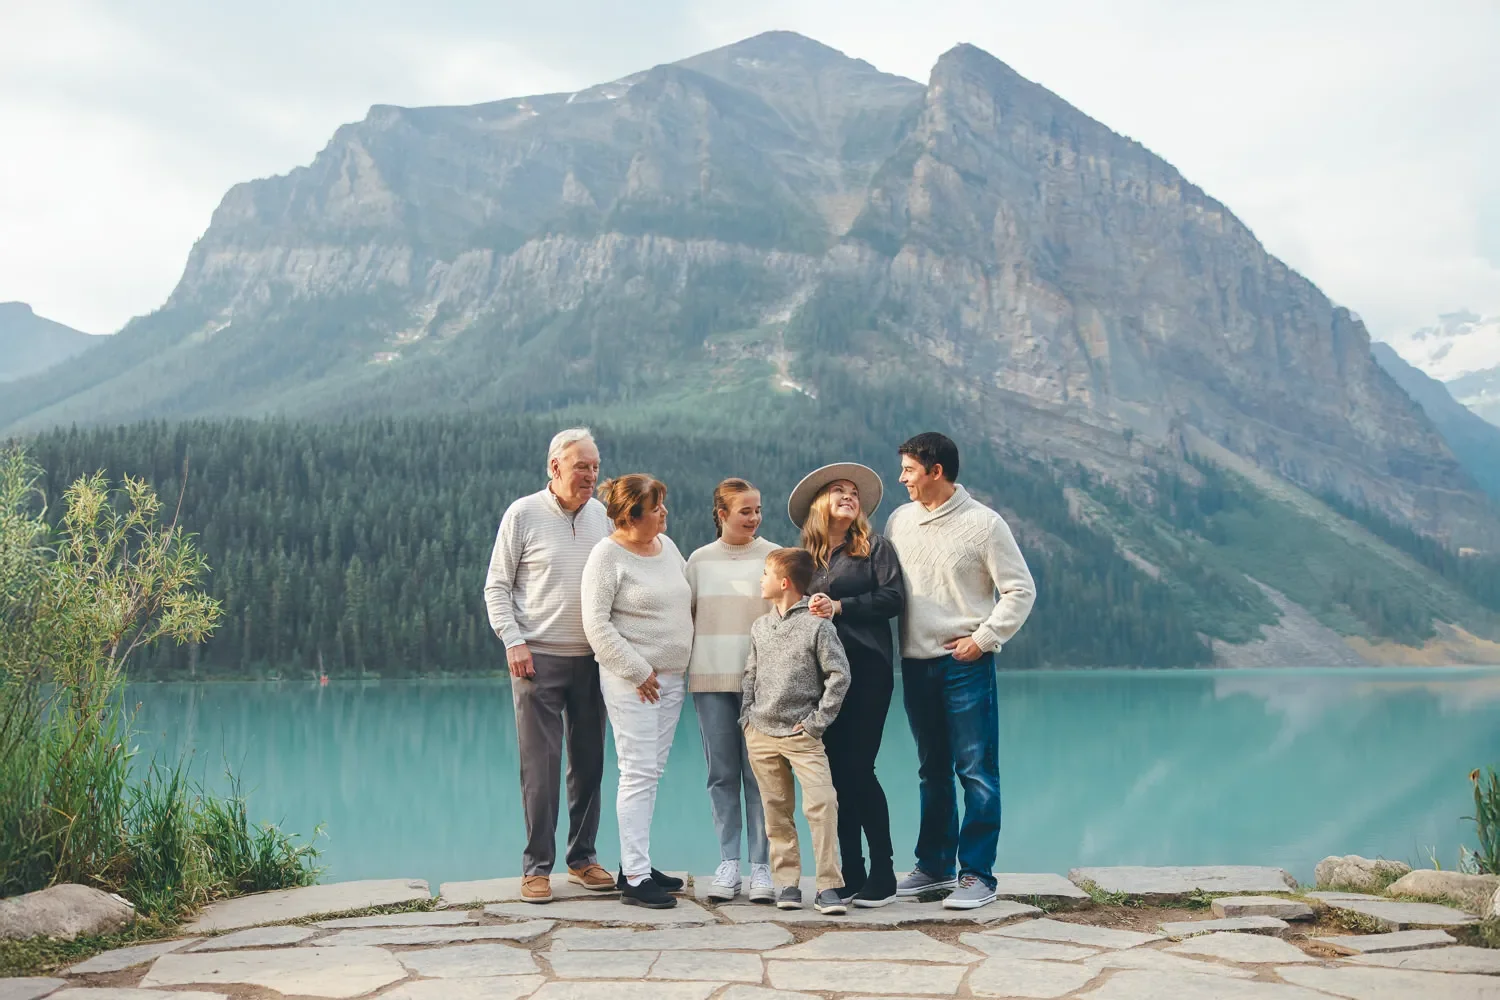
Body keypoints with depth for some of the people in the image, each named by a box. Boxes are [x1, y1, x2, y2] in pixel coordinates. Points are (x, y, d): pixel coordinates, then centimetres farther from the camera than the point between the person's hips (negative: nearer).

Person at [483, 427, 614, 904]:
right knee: (540, 767, -2)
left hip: (591, 659, 4)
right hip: (538, 658, -4)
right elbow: (496, 587, -1)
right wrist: (513, 641, -11)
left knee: (589, 762, 9)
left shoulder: (602, 516, 8)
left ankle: (583, 857, 21)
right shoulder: (523, 514, -3)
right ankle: (537, 867, 7)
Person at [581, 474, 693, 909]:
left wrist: (683, 664, 14)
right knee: (639, 772, -8)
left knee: (652, 771, 10)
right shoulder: (608, 555, -10)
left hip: (671, 677, 7)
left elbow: (687, 601, 23)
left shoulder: (667, 545, 12)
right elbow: (596, 624, -15)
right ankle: (635, 879, -5)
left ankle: (634, 862, 19)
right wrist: (637, 672, -15)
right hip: (631, 680, -7)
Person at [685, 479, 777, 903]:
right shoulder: (699, 560, 9)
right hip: (710, 677, 2)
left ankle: (761, 865, 4)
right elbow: (686, 617, 13)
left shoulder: (773, 556, 2)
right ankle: (728, 862, 12)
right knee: (722, 773, 5)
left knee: (758, 773, -2)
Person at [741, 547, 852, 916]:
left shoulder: (817, 625, -6)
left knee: (822, 802, -15)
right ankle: (788, 883, 14)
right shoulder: (760, 626, 11)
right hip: (761, 734, 5)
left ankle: (827, 886, -10)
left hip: (802, 735, -5)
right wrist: (746, 713, 7)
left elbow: (839, 675, -7)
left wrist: (818, 721, -8)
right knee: (776, 810, 7)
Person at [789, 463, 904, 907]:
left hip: (866, 669, -4)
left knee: (857, 767, -9)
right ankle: (850, 874, 13)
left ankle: (883, 874, 2)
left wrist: (839, 608, -12)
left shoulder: (874, 547, 6)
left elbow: (893, 597, -5)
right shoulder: (806, 555, 15)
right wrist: (807, 612, -4)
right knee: (835, 771, 4)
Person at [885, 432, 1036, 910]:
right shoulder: (899, 520, 8)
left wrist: (983, 639, -10)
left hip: (966, 664, -5)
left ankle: (977, 874, 4)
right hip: (915, 663, 5)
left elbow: (1021, 590, -5)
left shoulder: (983, 523, -6)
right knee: (932, 771, 15)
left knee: (976, 771, -3)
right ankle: (935, 865, 25)